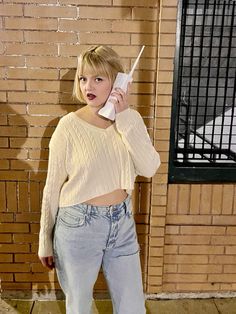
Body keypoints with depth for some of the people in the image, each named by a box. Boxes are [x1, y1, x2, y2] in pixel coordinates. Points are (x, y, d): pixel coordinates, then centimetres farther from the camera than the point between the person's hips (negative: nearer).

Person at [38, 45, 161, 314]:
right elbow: (53, 187, -6)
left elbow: (149, 168, -15)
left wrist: (125, 119, -20)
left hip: (122, 222, 3)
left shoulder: (131, 120, -3)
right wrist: (46, 240, 1)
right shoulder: (69, 125, -13)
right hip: (79, 225, -3)